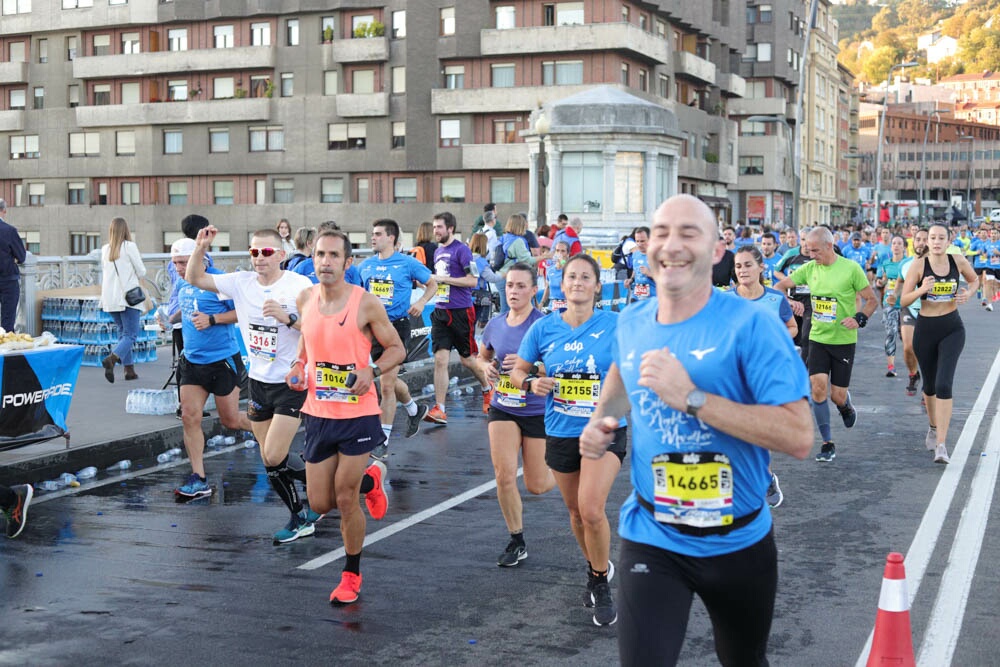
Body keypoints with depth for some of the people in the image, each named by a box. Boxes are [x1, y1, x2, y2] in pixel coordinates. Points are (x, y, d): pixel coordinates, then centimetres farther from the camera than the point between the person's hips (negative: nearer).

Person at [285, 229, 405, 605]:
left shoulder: (366, 303, -12)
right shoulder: (305, 299, 2)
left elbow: (396, 348, -3)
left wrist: (372, 370, -21)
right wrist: (298, 366, 3)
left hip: (357, 414, -5)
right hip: (317, 413, 5)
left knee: (346, 500, -2)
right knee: (320, 503, 7)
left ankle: (352, 575, 20)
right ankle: (369, 480, 39)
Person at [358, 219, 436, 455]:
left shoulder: (407, 263, -4)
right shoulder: (365, 265, 8)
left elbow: (432, 284, 6)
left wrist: (421, 302, -11)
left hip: (396, 326, -5)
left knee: (387, 384, -9)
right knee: (390, 380, 16)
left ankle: (383, 439, 0)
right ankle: (414, 410, 45)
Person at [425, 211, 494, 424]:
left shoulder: (461, 250, -10)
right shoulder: (438, 252, 15)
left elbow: (472, 280, -17)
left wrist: (443, 279, -17)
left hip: (461, 312, -6)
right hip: (441, 312, 6)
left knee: (467, 359, 6)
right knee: (440, 360, -4)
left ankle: (488, 389, 34)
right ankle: (439, 410, -5)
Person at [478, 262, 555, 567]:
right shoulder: (495, 325, 2)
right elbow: (482, 356, 21)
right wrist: (486, 367, -2)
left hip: (538, 411, -3)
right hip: (502, 408, 4)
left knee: (536, 485, 5)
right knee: (504, 475, -8)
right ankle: (517, 542, 10)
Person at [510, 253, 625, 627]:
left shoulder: (616, 325, -7)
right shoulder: (544, 328, -1)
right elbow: (518, 371, 9)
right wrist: (531, 381, -12)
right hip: (560, 432, 4)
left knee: (591, 508, -19)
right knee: (575, 512, 16)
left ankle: (601, 583, 3)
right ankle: (597, 566, 43)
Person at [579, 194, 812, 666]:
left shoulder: (751, 325, -19)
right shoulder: (631, 323, -2)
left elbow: (798, 437, -26)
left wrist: (690, 397, -31)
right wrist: (601, 418, 4)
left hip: (739, 541, -2)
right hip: (652, 538, 2)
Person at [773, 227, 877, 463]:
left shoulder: (851, 268, -9)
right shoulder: (809, 268, 2)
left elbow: (872, 300, -3)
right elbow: (781, 285, 10)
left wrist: (859, 319, -19)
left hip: (844, 340, -3)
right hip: (817, 338, 3)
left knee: (837, 395, 0)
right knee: (818, 387, -10)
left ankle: (846, 407, 39)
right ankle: (828, 443, 1)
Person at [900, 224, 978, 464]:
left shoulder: (958, 261, -3)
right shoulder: (919, 265, -9)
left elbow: (974, 279, 18)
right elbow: (903, 301, -8)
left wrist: (968, 294, -4)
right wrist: (922, 290, -26)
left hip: (952, 329, -1)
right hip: (925, 329, 1)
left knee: (943, 385, -16)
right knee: (929, 385, 16)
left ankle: (941, 444, -15)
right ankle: (934, 426, 45)